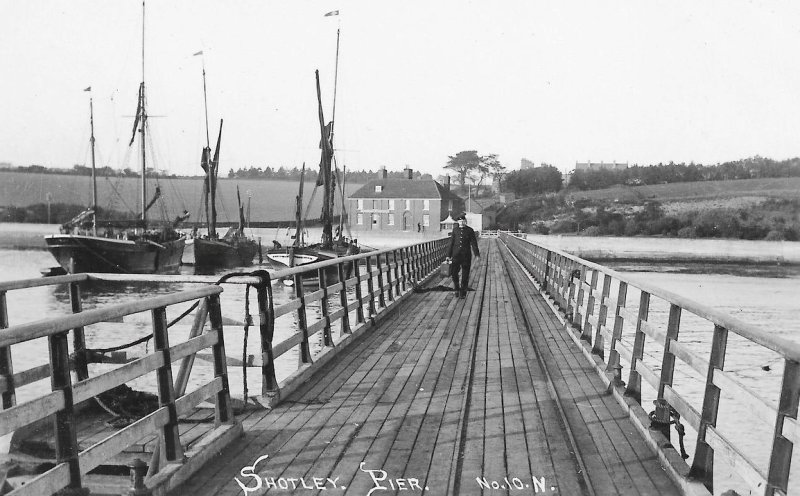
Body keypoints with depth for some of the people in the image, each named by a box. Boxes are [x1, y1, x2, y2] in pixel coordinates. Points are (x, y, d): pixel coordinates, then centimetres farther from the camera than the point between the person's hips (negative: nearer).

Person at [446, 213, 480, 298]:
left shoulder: (469, 230, 2)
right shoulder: (455, 230, 7)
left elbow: (473, 243, 0)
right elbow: (452, 242, 11)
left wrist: (477, 254, -10)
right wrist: (449, 255, 10)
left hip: (466, 255, -1)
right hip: (456, 254, 1)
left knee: (465, 275, 3)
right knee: (453, 272, -6)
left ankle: (463, 292, 15)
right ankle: (457, 288, 17)